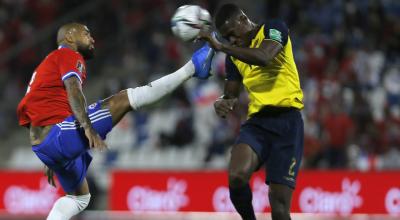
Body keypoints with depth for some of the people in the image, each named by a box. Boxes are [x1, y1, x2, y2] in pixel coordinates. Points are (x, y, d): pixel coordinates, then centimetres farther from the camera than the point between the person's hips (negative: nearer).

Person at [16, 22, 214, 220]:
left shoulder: (48, 63, 29)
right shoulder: (69, 55, 2)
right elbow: (73, 91, -17)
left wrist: (51, 162, 35)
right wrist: (88, 128, -30)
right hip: (60, 133, -10)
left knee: (79, 197, 26)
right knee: (127, 99, -12)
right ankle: (192, 68, -12)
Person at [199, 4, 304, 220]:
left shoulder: (273, 29, -2)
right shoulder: (234, 56, 16)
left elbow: (264, 58, -24)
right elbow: (231, 94, 19)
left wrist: (221, 46, -25)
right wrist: (222, 103, -5)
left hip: (286, 120, -5)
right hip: (256, 121, 5)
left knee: (279, 202, -10)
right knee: (236, 176, -26)